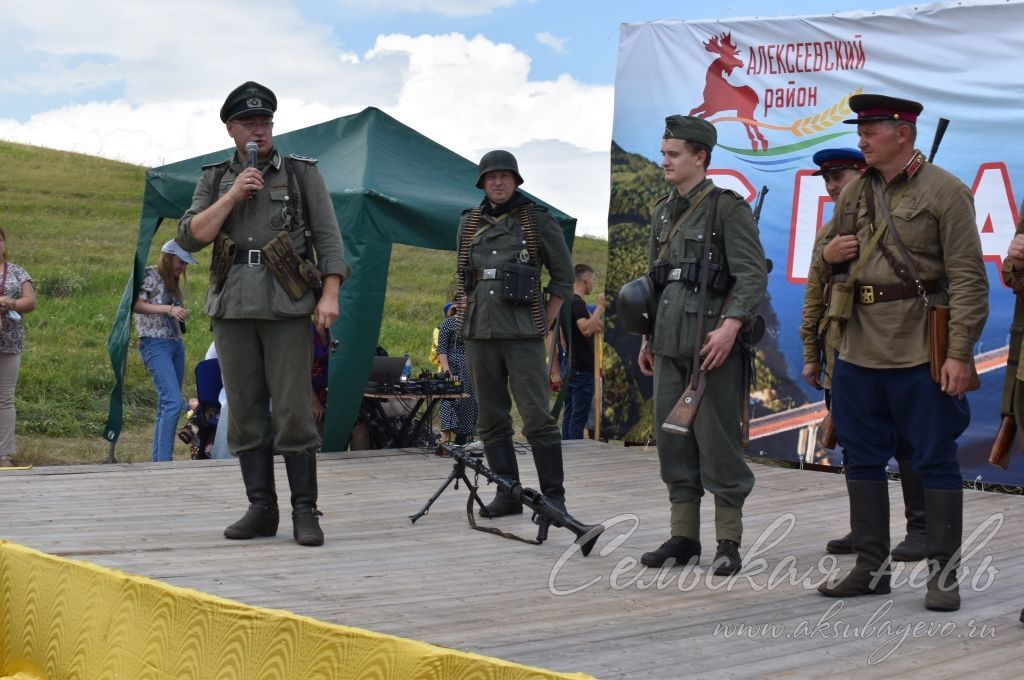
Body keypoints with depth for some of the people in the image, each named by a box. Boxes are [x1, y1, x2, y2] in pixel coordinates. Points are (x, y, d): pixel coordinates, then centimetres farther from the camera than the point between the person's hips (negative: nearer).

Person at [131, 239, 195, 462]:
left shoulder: (173, 282, 21)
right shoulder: (150, 275, -3)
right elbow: (136, 305, -15)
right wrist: (169, 309, -22)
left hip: (176, 344, 9)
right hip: (156, 345, -9)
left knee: (166, 406, 6)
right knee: (173, 402, -20)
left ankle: (157, 461, 9)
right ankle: (164, 461, -21)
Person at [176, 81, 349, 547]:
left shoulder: (301, 173, 8)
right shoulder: (214, 180, 15)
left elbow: (328, 236, 3)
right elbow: (189, 238, 4)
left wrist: (330, 294, -9)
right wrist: (231, 196, -6)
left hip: (286, 304, -3)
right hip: (232, 307, 3)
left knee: (292, 410, -7)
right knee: (245, 411, 3)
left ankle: (304, 512, -3)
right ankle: (261, 508, 10)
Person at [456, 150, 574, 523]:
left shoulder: (538, 220, 2)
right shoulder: (469, 224, 13)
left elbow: (564, 276, 6)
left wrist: (545, 322, 2)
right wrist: (470, 314, 15)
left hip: (523, 334, -5)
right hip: (478, 333, 5)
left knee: (537, 417, -7)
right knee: (492, 419, 7)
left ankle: (553, 495, 0)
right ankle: (508, 494, 14)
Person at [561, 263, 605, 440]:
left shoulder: (570, 301, 17)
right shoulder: (578, 302, -13)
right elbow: (586, 329, -28)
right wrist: (599, 307, -23)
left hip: (571, 367, 10)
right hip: (582, 369, -10)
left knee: (569, 415, 9)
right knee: (579, 417, -8)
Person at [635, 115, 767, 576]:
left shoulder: (728, 208, -6)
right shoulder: (662, 213, 16)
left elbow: (753, 274, -13)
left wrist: (730, 325, -24)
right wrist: (648, 338, 19)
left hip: (713, 344, -7)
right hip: (669, 345, 7)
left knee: (717, 442, -3)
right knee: (672, 440, 8)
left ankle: (728, 542, 5)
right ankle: (683, 537, 17)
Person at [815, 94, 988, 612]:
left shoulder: (945, 191, -7)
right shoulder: (854, 192, 12)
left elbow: (968, 278, -11)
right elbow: (831, 250, 26)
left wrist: (960, 352, -18)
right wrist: (830, 253, 1)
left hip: (919, 351, -6)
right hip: (859, 349, 7)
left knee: (934, 460, 0)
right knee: (862, 459, 10)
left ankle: (943, 575, 9)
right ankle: (871, 568, 21)